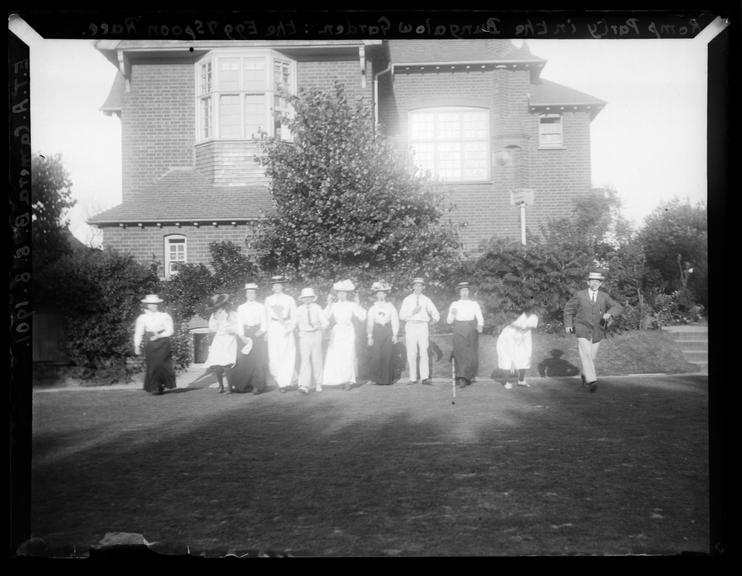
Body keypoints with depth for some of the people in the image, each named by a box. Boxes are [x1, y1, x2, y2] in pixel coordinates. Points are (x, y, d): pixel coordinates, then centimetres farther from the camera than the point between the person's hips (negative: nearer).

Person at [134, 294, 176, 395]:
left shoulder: (164, 316, 6)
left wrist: (159, 335, -13)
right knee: (151, 365, -5)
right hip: (149, 344, 0)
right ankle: (153, 388, -1)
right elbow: (138, 333, 7)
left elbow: (170, 330, 1)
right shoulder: (142, 318, 8)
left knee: (162, 363, -9)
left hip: (163, 342, 0)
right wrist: (137, 346, -2)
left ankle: (162, 384, 8)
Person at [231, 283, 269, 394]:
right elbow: (239, 323, 5)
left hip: (258, 335, -1)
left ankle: (257, 386, -7)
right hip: (244, 336, 1)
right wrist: (242, 336, -9)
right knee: (243, 360, -6)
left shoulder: (261, 307, 12)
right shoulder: (241, 307, 13)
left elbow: (264, 323, 7)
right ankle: (244, 385, 0)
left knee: (258, 359, -9)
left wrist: (261, 331, -12)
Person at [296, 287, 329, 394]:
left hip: (316, 335, 0)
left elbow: (325, 322, -2)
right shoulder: (299, 310, 4)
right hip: (304, 336, 0)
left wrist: (319, 327, -11)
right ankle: (304, 385, -16)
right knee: (304, 360, -11)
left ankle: (318, 384, 19)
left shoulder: (317, 308, 1)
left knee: (317, 360, 7)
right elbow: (296, 324, 9)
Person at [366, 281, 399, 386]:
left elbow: (395, 321, 6)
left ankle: (386, 379, 8)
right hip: (376, 332, 0)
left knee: (388, 356, -2)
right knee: (376, 356, -8)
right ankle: (375, 378, 4)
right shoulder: (372, 308, 7)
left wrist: (395, 335, 1)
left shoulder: (390, 306, 7)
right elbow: (369, 323, 7)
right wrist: (369, 337, 1)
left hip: (388, 331, 0)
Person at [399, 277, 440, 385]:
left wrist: (434, 319, -9)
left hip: (423, 326, 1)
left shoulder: (427, 300, 12)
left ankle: (425, 377, -9)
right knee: (411, 354, -3)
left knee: (424, 352, -8)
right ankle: (412, 378, 2)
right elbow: (401, 316, 3)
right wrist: (413, 312, -10)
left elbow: (436, 314, 14)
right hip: (410, 326, 0)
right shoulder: (407, 300, 9)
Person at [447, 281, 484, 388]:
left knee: (472, 356, 1)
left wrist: (480, 326, -20)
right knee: (460, 354, -13)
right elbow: (449, 321, 5)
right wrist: (452, 314, -15)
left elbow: (480, 318, 1)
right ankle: (461, 378, -16)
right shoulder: (454, 305, 9)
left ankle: (468, 376, 20)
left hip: (471, 331, 1)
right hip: (459, 331, -1)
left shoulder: (474, 304, 9)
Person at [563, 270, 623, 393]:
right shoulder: (579, 295, -3)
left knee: (591, 357, 11)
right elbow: (568, 308, 8)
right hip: (582, 330, -3)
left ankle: (584, 375, 36)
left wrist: (609, 313, -29)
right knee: (585, 354, -19)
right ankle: (591, 380, -26)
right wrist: (568, 324, -1)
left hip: (597, 332, 3)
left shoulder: (604, 297, 1)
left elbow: (618, 307, -7)